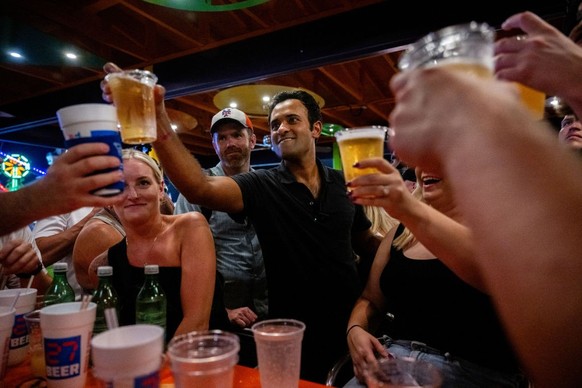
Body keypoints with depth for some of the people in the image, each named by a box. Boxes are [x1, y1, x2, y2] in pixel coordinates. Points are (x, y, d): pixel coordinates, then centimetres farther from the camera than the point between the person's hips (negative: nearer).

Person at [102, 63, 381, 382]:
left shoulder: (343, 184, 0)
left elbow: (367, 243, 9)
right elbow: (200, 188, -28)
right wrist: (156, 120, -41)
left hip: (351, 327, 3)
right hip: (294, 338, -3)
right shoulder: (261, 186, -10)